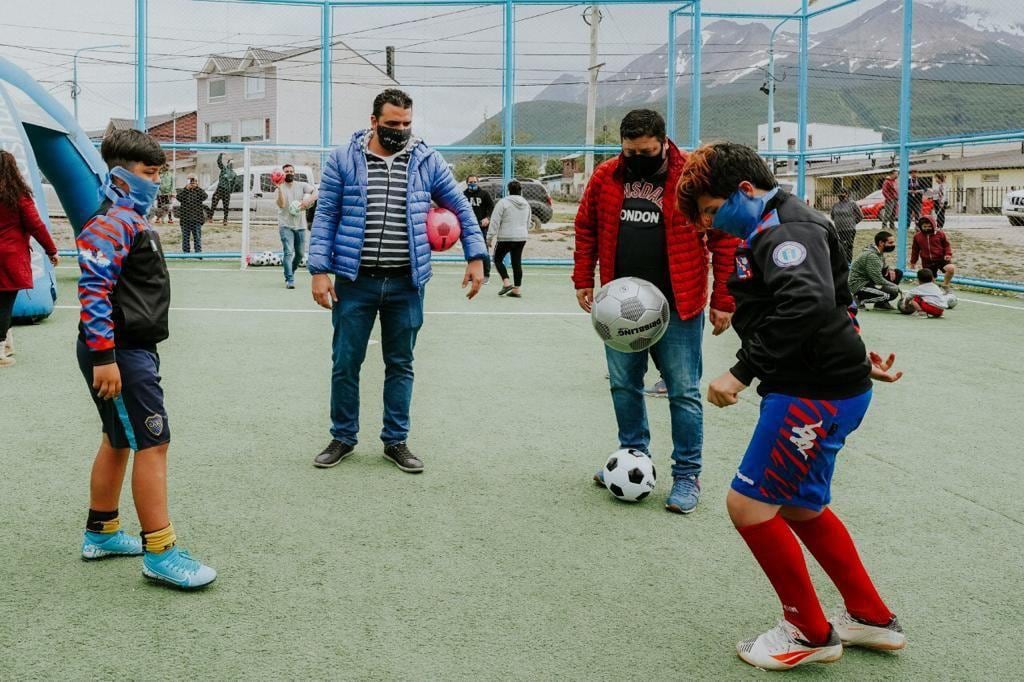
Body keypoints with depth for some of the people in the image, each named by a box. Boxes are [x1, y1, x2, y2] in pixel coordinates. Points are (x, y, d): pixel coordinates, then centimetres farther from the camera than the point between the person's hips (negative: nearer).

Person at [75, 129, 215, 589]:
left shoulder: (131, 220, 18)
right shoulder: (112, 222, -16)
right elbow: (94, 289, -24)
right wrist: (103, 357, -27)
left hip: (132, 349, 11)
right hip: (118, 353, -11)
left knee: (119, 441, 18)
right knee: (153, 444, -9)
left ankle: (101, 533, 31)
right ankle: (160, 554, -5)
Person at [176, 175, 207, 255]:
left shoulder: (200, 191, 7)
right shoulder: (182, 191, 6)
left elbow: (204, 197, -15)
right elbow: (179, 198, -14)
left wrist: (197, 187, -19)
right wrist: (186, 188, -20)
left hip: (197, 219, -1)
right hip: (185, 218, 1)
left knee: (197, 236, 1)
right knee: (185, 236, 6)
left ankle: (198, 252, 5)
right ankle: (186, 252, 14)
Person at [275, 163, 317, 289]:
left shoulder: (302, 185, 5)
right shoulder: (280, 189, 0)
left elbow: (316, 192, -8)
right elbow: (281, 204, -16)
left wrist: (308, 201, -25)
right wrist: (280, 189, -26)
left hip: (300, 225, 3)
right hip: (286, 225, -3)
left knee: (300, 253, 11)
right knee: (288, 252, -15)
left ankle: (290, 273, 34)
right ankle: (289, 280, -14)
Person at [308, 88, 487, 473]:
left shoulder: (426, 161, 3)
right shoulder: (343, 160, 0)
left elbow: (460, 208, 11)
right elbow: (325, 216, 1)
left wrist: (475, 257, 4)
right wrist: (319, 271, -7)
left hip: (406, 284, 1)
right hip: (355, 282, -1)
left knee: (400, 365, 10)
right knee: (346, 363, 6)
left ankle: (396, 441, 23)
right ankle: (343, 438, 23)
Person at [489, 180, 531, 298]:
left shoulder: (504, 202, -10)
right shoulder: (526, 204, 10)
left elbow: (495, 221, -12)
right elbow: (528, 223, 20)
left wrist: (490, 237, -8)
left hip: (506, 237, -6)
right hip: (521, 237, 6)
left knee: (498, 259, 9)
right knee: (517, 262, 9)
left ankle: (506, 283, -5)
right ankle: (516, 289, 9)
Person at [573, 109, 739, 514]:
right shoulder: (605, 177, 1)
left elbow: (725, 239, -8)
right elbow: (586, 229, 13)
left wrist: (722, 301, -9)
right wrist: (583, 280, 7)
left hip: (677, 307, -4)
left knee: (683, 392, 2)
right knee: (623, 385, 14)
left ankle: (687, 475, 12)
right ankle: (634, 456, 32)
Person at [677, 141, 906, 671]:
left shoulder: (785, 230, -17)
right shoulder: (771, 229, 16)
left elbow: (807, 304, -35)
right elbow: (835, 299, 27)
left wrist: (742, 372, -33)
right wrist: (856, 356, 29)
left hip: (817, 394, -11)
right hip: (818, 386, 11)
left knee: (748, 505, -6)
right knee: (799, 508, 20)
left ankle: (810, 633, 10)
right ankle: (872, 618, 33)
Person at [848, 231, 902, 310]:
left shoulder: (879, 252, 5)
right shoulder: (871, 256, -25)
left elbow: (884, 267, 24)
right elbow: (879, 280, -26)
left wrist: (890, 271, 0)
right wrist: (896, 287, -14)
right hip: (859, 286, -10)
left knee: (898, 273, 5)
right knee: (892, 293, -24)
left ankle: (882, 302, 6)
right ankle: (861, 299, -6)